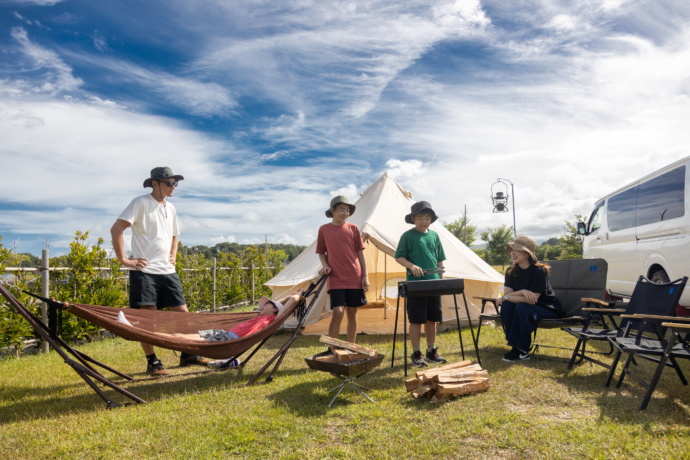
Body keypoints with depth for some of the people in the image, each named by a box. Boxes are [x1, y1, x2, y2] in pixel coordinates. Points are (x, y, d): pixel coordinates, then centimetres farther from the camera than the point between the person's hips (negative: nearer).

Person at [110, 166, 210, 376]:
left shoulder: (170, 208, 15)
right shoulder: (141, 202, -6)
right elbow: (116, 229, -13)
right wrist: (123, 259, -15)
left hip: (167, 271, 7)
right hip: (144, 271, -7)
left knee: (181, 312, 7)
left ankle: (187, 354, 19)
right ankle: (152, 362, 10)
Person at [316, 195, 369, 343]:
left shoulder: (353, 228, 5)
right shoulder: (324, 229, 3)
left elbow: (360, 252, 7)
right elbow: (321, 253, 11)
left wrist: (365, 276, 2)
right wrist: (324, 265, -10)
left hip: (355, 278, 2)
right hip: (336, 279, -2)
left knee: (352, 313, 8)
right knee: (338, 312, -13)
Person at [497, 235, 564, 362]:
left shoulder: (539, 271, -23)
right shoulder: (511, 271, -5)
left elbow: (532, 300, -28)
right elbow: (507, 293, -12)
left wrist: (506, 297, -22)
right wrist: (522, 292, -32)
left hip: (548, 309, -5)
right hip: (528, 306, 5)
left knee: (522, 307, -34)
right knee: (506, 305, -24)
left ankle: (522, 350, -20)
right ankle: (515, 346, -15)